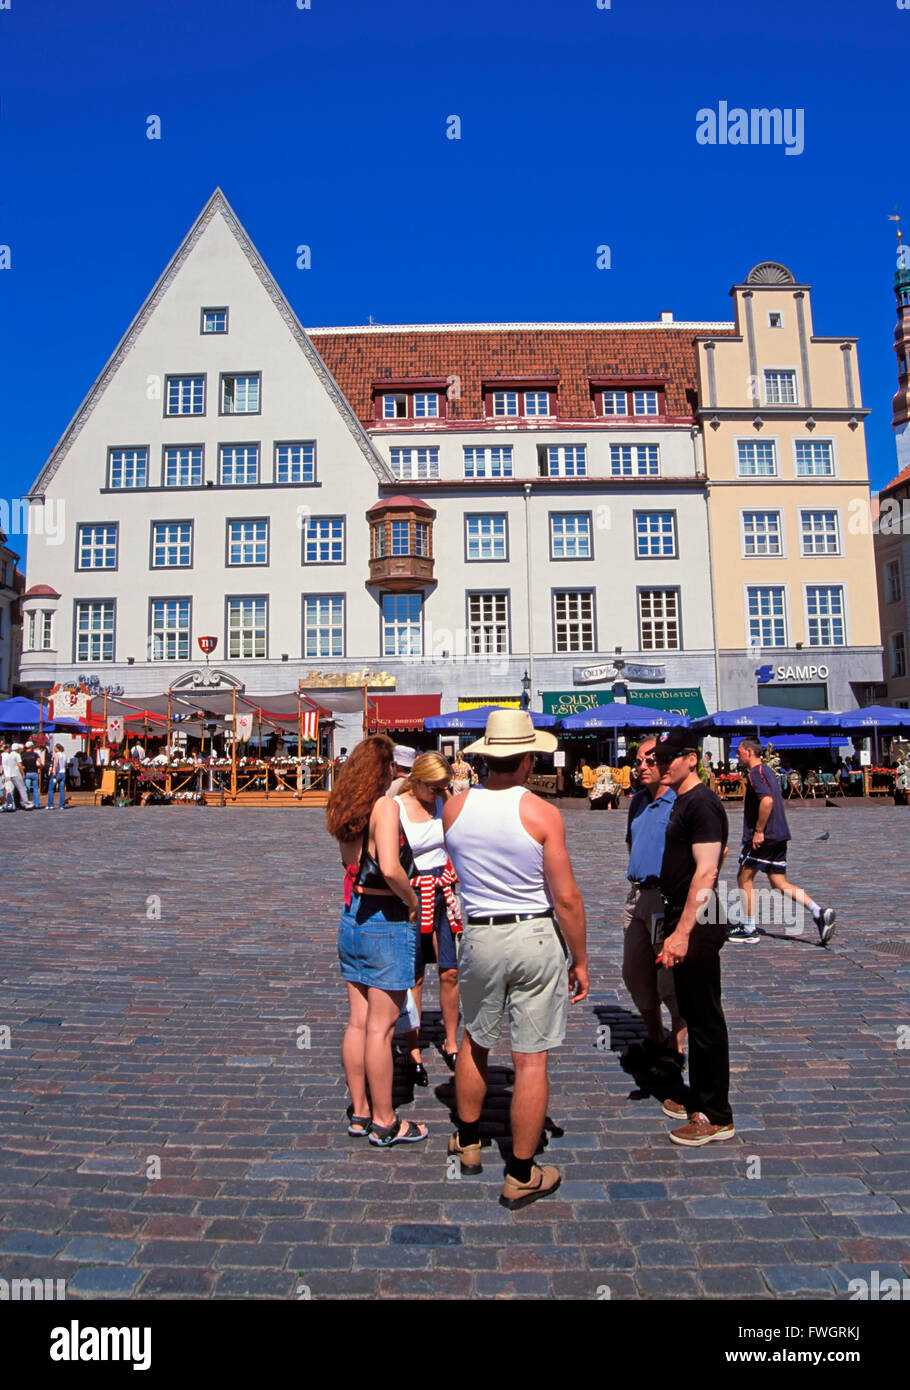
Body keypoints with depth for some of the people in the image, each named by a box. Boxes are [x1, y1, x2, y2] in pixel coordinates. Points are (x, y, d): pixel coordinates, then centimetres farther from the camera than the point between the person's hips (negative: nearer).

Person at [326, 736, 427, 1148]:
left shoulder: (346, 811, 7)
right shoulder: (385, 806, -17)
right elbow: (390, 868, -28)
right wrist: (412, 901, -12)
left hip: (352, 919, 8)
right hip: (386, 922, -8)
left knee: (357, 1022, 15)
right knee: (380, 1028, 3)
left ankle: (359, 1113, 27)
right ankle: (384, 1122, 16)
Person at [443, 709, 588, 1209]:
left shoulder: (453, 807, -4)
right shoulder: (542, 813, -14)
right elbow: (566, 897, -12)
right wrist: (580, 960, -1)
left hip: (479, 936, 3)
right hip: (535, 938, -3)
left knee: (475, 1040, 24)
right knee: (531, 1059, 8)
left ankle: (468, 1142, 41)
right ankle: (521, 1176, 20)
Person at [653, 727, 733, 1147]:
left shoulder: (702, 803, -17)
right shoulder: (682, 801, 14)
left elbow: (706, 870, -24)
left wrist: (682, 931, -26)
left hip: (696, 927, -10)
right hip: (682, 923, 10)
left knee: (706, 1018, 0)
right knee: (693, 1014, 19)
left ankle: (716, 1117, 10)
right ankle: (698, 1096, 32)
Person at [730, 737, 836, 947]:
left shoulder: (755, 773, -13)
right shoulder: (767, 771, 18)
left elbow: (767, 800, -28)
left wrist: (758, 831, -23)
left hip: (763, 838, -9)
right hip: (779, 835, 9)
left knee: (744, 878, 3)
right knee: (779, 883, 10)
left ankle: (749, 930, 8)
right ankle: (818, 912, -5)